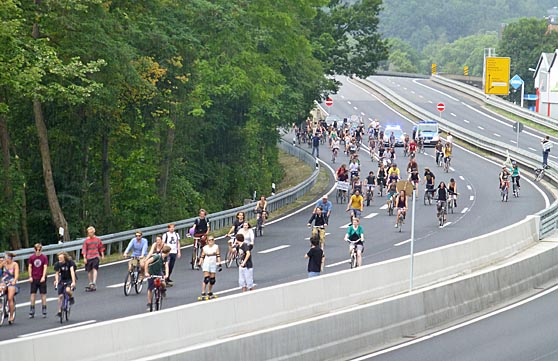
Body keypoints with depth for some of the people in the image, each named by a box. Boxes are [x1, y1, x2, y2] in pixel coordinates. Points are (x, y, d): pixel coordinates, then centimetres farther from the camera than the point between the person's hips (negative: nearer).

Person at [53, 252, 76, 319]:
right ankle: (59, 311, 6)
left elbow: (72, 271, -28)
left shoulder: (70, 262, -20)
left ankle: (71, 298, 0)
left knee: (68, 290, -33)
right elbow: (57, 273, -6)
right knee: (60, 296, -4)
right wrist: (56, 281, -23)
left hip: (70, 280, -3)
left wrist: (73, 282, -37)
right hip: (62, 280, 3)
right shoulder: (57, 264, -10)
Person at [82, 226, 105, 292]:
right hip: (88, 257, 1)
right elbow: (84, 249, 2)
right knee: (89, 271, 6)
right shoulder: (86, 240, 1)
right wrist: (84, 258, -4)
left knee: (94, 269, -15)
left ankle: (94, 283, -20)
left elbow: (101, 247, 14)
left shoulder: (97, 239, 4)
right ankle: (90, 283, 18)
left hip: (95, 256, -1)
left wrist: (102, 255, 12)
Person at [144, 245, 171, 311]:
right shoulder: (157, 256, -29)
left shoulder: (166, 258, -9)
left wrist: (166, 274, -32)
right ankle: (149, 304, 12)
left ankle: (163, 291, 12)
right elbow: (147, 262, -33)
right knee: (150, 289, 1)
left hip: (159, 272, 4)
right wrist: (146, 273, -34)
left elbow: (166, 266, -16)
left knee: (163, 283, -22)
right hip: (151, 273, -4)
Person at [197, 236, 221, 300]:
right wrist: (199, 264, -2)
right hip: (206, 264, -2)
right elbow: (202, 257, 6)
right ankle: (203, 294, -14)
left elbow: (218, 256, 1)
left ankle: (209, 293, 21)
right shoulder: (205, 248, 3)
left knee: (212, 280, 5)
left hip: (213, 264, 2)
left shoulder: (216, 247, 3)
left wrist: (219, 264, -5)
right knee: (206, 279, -12)